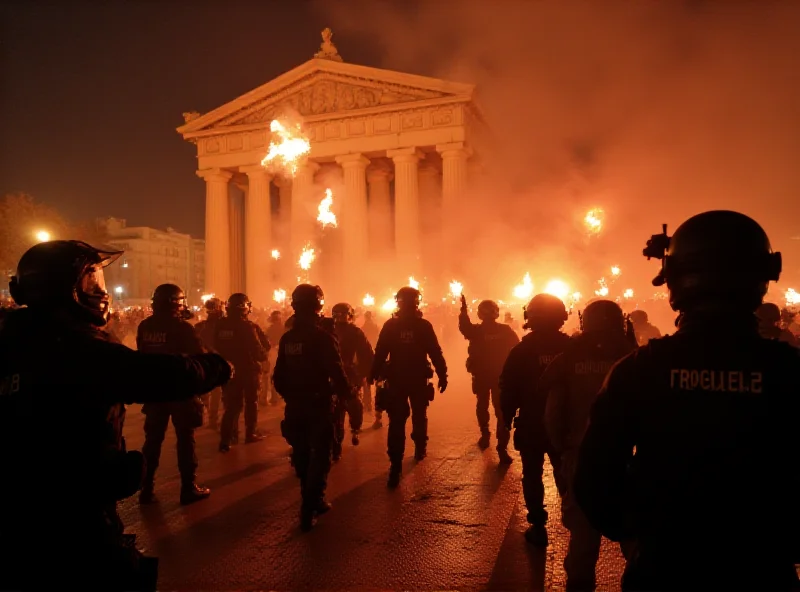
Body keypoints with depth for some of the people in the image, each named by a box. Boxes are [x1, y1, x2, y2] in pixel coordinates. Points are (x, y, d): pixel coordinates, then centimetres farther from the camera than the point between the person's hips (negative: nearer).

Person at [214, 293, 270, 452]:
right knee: (251, 402, 15)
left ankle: (225, 440, 2)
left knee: (232, 404, 10)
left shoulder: (221, 325, -5)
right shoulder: (248, 326, -19)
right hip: (248, 369, -4)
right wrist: (263, 356, -1)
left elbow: (216, 346, 5)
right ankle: (251, 434, 21)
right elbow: (264, 346, -19)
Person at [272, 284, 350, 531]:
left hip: (294, 406, 6)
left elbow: (279, 376, 5)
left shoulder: (287, 338, 2)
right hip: (319, 405, -5)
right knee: (320, 456, 4)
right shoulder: (323, 336, -16)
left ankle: (314, 502, 30)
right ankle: (309, 510, 0)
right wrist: (346, 393, -3)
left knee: (302, 455, 18)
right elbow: (336, 372, -20)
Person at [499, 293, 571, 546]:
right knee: (565, 475, 19)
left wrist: (507, 417, 2)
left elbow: (509, 389, -11)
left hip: (531, 424, -2)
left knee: (533, 475, 9)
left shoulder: (522, 350, -12)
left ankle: (538, 527, 11)